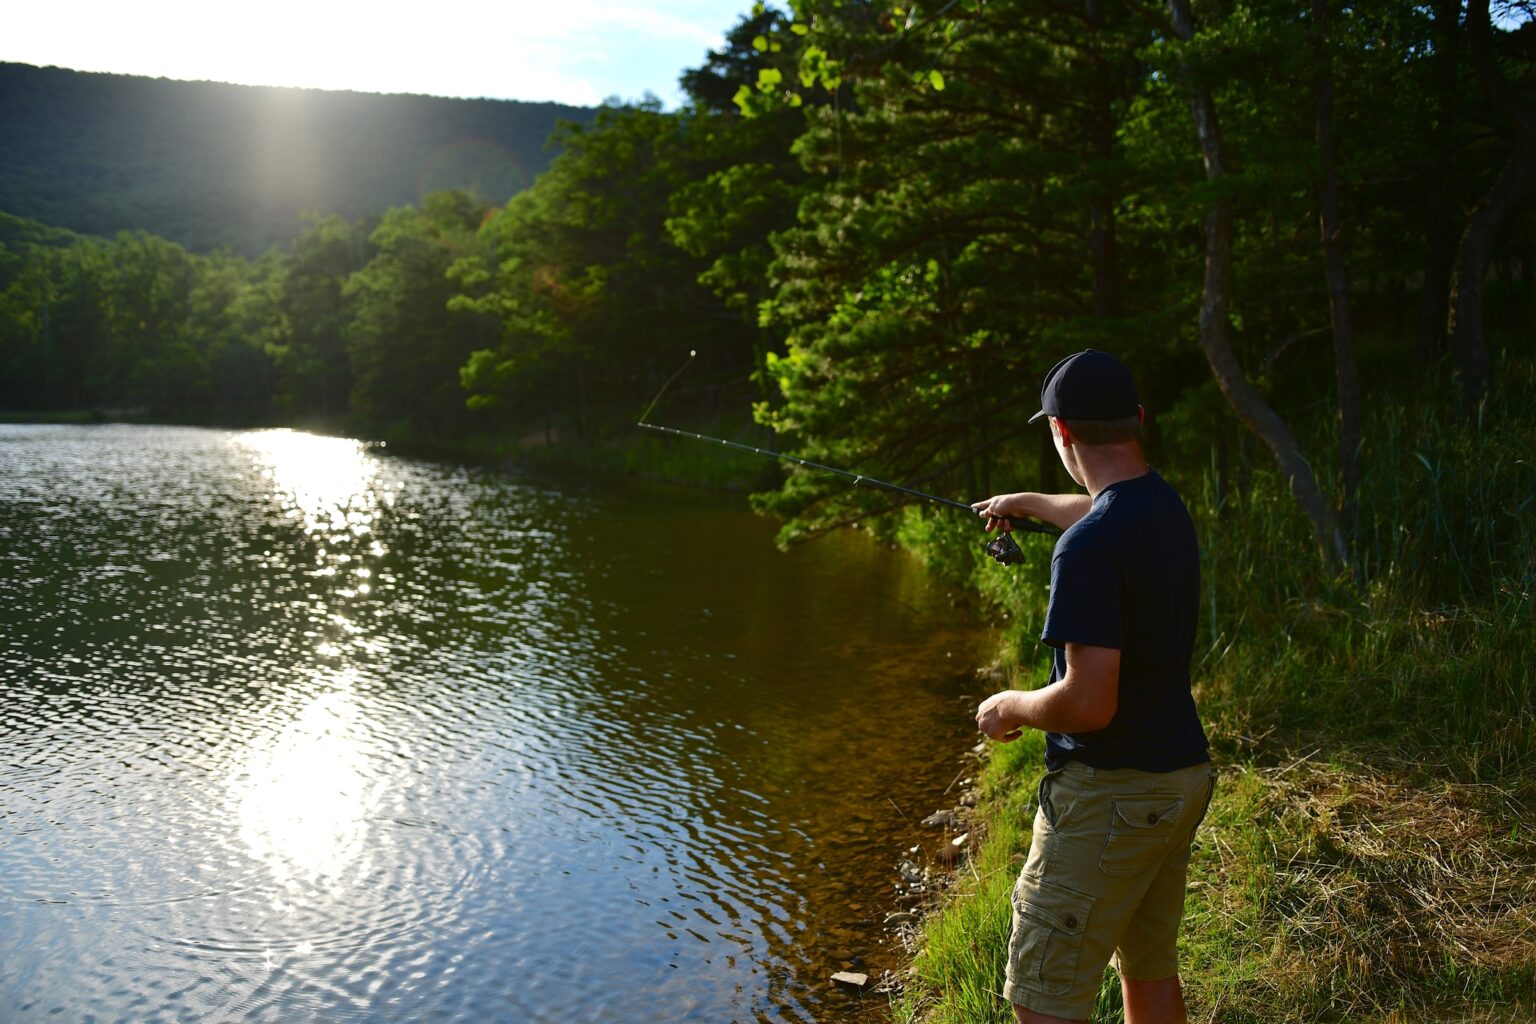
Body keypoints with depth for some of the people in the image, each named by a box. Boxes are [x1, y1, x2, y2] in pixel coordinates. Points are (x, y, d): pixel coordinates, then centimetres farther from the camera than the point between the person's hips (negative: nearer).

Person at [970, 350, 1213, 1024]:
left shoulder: (1090, 546, -25)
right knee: (1150, 969, 22)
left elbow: (1088, 703, -28)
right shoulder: (1167, 507, 4)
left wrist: (1011, 708, -9)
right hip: (1182, 777, 9)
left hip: (1107, 797, -9)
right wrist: (1028, 503, 46)